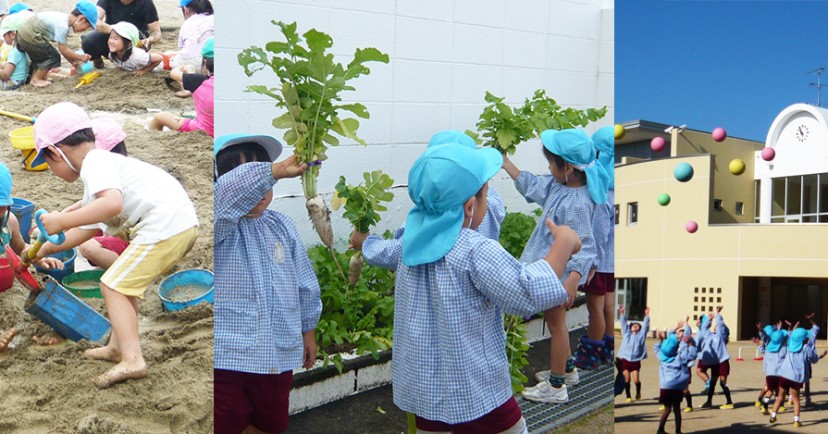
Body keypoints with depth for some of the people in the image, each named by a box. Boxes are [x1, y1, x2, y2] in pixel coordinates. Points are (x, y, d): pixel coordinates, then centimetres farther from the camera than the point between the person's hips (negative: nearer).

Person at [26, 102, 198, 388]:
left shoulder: (94, 163, -7)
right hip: (183, 224, 11)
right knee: (124, 283, 25)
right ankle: (118, 346, 31)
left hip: (165, 225, -11)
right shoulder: (100, 164, 26)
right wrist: (47, 249, 41)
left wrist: (61, 221, -19)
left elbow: (113, 203, -27)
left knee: (113, 286, -2)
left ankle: (132, 359, -9)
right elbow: (88, 229, 34)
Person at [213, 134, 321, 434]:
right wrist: (277, 170, -44)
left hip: (279, 353, 5)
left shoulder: (282, 226, 5)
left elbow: (304, 282, 13)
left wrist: (308, 329, 17)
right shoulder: (223, 225, -10)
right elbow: (227, 194, -35)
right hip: (229, 355, -5)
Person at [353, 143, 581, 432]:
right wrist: (564, 243, -12)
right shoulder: (476, 251, -22)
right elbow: (531, 294, -24)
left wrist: (362, 241, 49)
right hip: (475, 395, -7)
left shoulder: (411, 241, 2)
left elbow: (378, 252, 25)